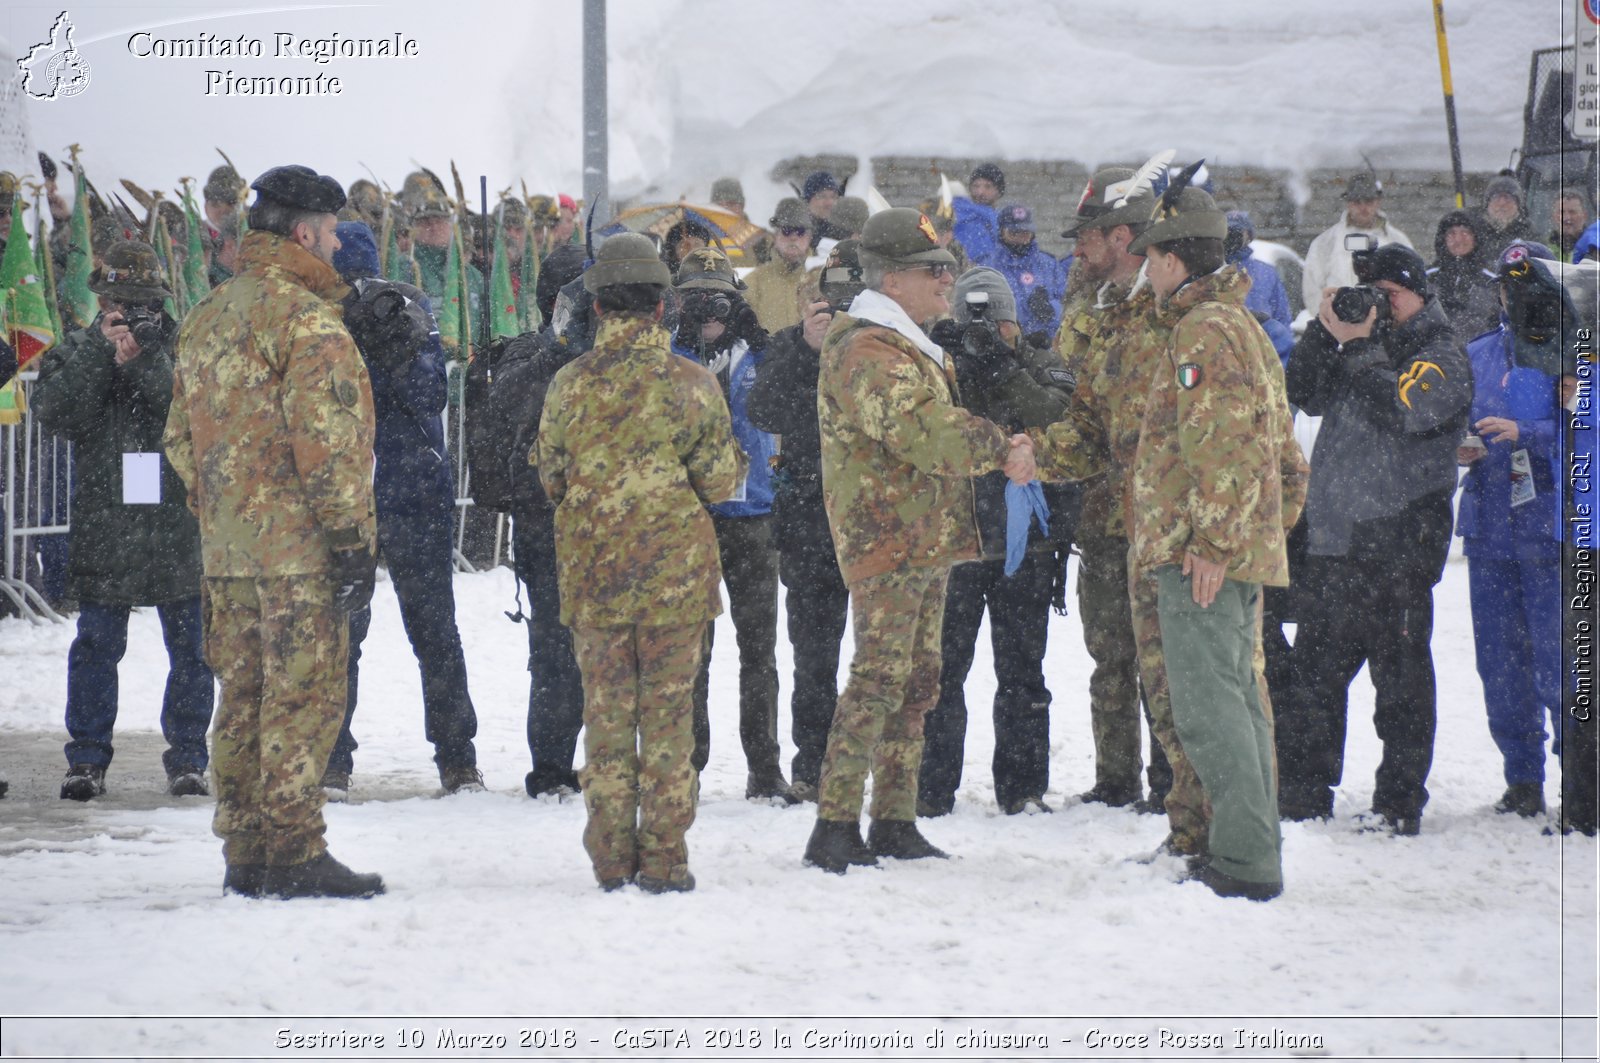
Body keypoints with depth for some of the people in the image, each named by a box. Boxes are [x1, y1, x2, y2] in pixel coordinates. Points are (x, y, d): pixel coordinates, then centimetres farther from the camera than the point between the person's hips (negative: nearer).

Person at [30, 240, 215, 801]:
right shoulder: (77, 351, 8)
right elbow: (54, 412, -8)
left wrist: (141, 360, -20)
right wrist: (100, 348, -14)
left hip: (179, 528, 0)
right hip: (104, 529, 0)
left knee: (191, 647, 3)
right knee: (96, 645, 3)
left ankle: (187, 758, 12)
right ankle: (87, 759, 11)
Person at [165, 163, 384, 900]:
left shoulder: (205, 319, 15)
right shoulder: (306, 318, -12)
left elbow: (181, 437, 18)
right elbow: (327, 439, -17)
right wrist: (351, 536, -15)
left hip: (227, 547, 8)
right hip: (299, 545, -8)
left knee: (244, 696, 11)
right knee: (302, 698, -5)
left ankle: (244, 853, 15)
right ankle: (294, 854, -5)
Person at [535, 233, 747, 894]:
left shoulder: (570, 384, -2)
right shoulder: (691, 383, -7)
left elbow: (550, 478, 8)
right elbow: (721, 481, -2)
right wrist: (735, 461, 20)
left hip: (593, 570, 2)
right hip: (676, 570, -1)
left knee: (607, 711, 9)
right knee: (668, 713, 4)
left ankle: (612, 856, 9)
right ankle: (663, 857, 3)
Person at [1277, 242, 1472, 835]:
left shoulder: (1442, 359, -1)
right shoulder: (1365, 345, 20)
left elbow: (1402, 408, -19)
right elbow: (1305, 395, 9)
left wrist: (1355, 347, -13)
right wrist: (1325, 332, -3)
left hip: (1398, 544, -7)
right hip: (1334, 539, 7)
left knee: (1400, 675, -2)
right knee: (1314, 671, 10)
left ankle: (1399, 803, 3)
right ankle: (1302, 791, 18)